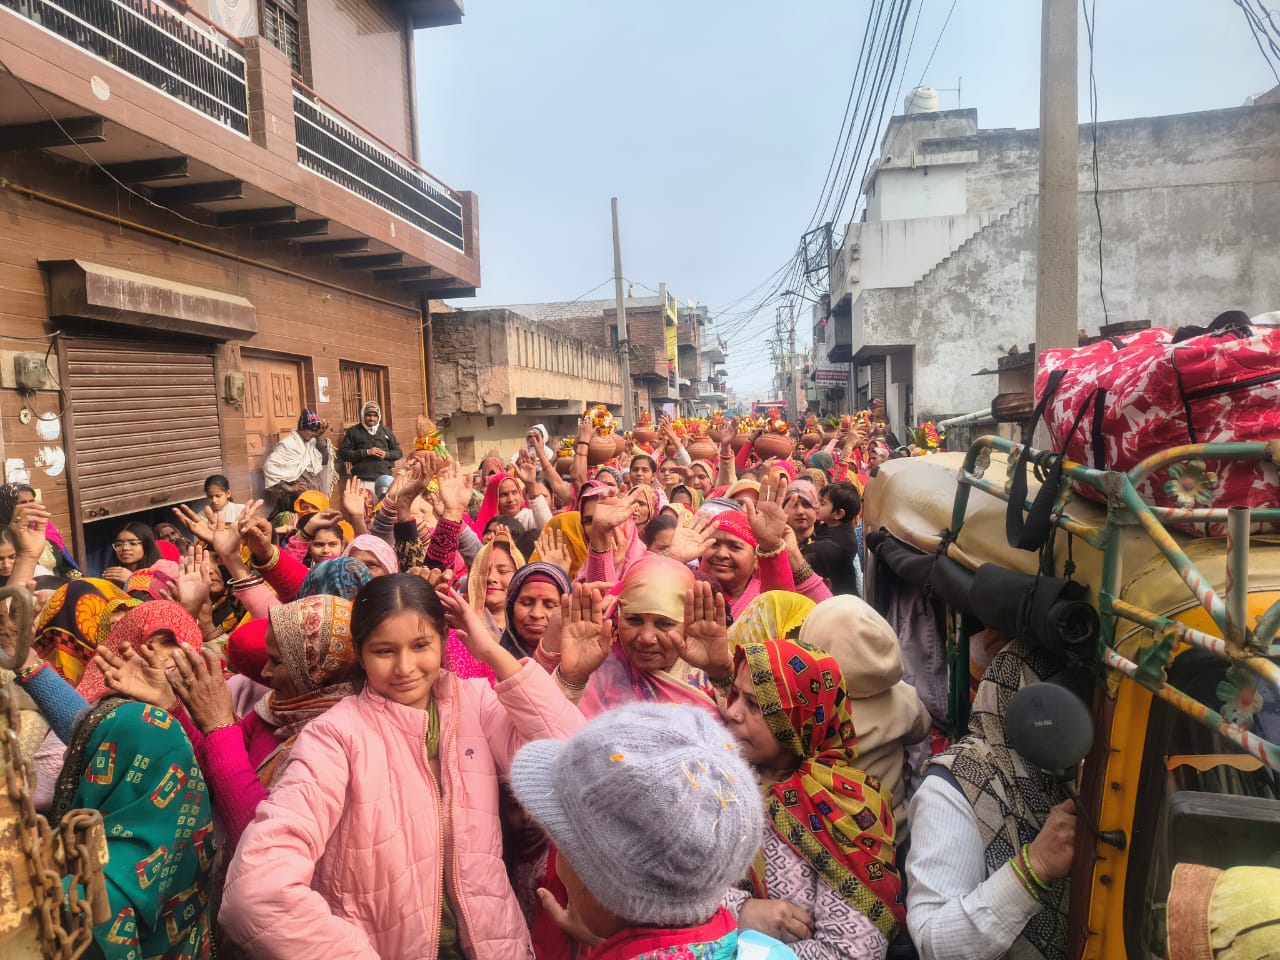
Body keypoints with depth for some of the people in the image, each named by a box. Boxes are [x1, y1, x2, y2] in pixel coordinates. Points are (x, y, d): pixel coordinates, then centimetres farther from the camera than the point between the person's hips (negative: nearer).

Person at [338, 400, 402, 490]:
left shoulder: (385, 431, 17)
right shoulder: (353, 431, 8)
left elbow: (399, 452, 17)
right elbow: (343, 453, 0)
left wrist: (386, 454, -5)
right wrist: (366, 452, -10)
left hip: (384, 479, 3)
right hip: (363, 481, -3)